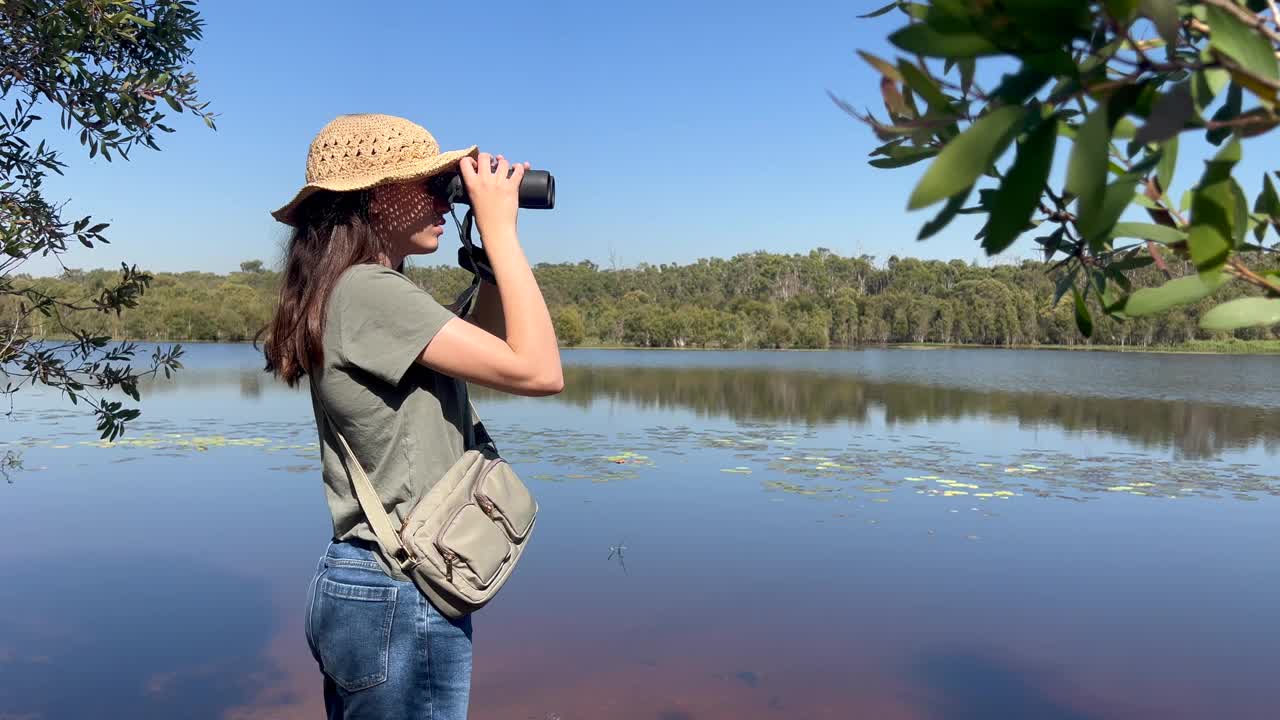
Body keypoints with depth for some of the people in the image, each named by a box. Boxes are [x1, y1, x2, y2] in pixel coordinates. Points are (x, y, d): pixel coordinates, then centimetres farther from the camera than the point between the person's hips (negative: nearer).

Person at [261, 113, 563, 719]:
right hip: (401, 599, -10)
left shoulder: (354, 290, 10)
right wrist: (499, 227, -16)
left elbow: (480, 348, 19)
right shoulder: (369, 291, -20)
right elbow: (538, 371, -24)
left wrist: (489, 246, 8)